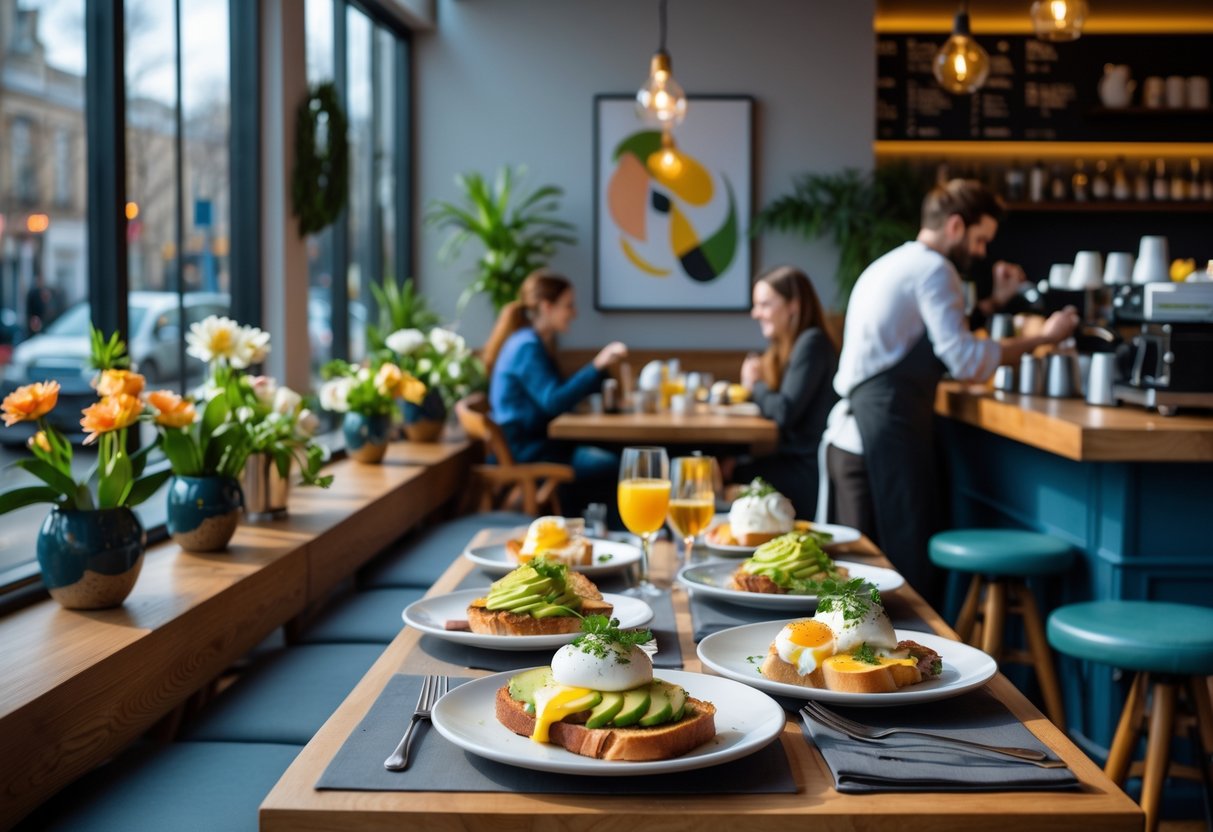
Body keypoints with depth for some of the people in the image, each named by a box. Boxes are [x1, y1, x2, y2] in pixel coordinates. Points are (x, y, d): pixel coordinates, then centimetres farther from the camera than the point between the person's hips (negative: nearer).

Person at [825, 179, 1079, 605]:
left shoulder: (887, 265, 24)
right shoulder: (934, 269, -6)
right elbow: (966, 361, -12)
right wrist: (1041, 339, -3)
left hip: (849, 435, 10)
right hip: (886, 437, -10)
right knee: (910, 569, -7)